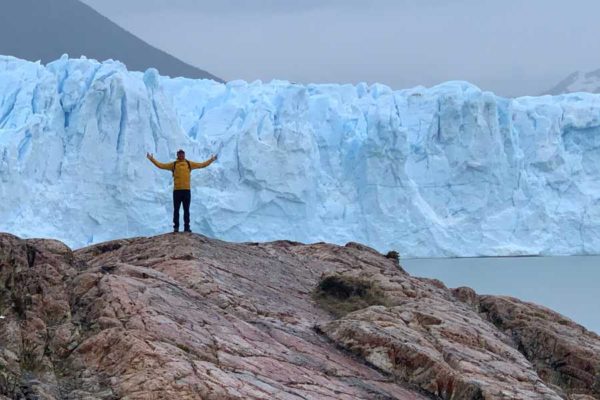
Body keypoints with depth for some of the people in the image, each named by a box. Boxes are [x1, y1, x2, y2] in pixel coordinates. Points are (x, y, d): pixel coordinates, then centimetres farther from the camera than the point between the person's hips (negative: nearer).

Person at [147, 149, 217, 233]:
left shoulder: (189, 164, 10)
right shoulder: (173, 164, 6)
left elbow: (202, 165, 15)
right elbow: (161, 165, 6)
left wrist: (211, 160, 14)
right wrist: (152, 159, 2)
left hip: (186, 190, 1)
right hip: (177, 190, -1)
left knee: (186, 210, 5)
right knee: (176, 210, 1)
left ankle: (186, 227, 9)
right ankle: (176, 227, 5)